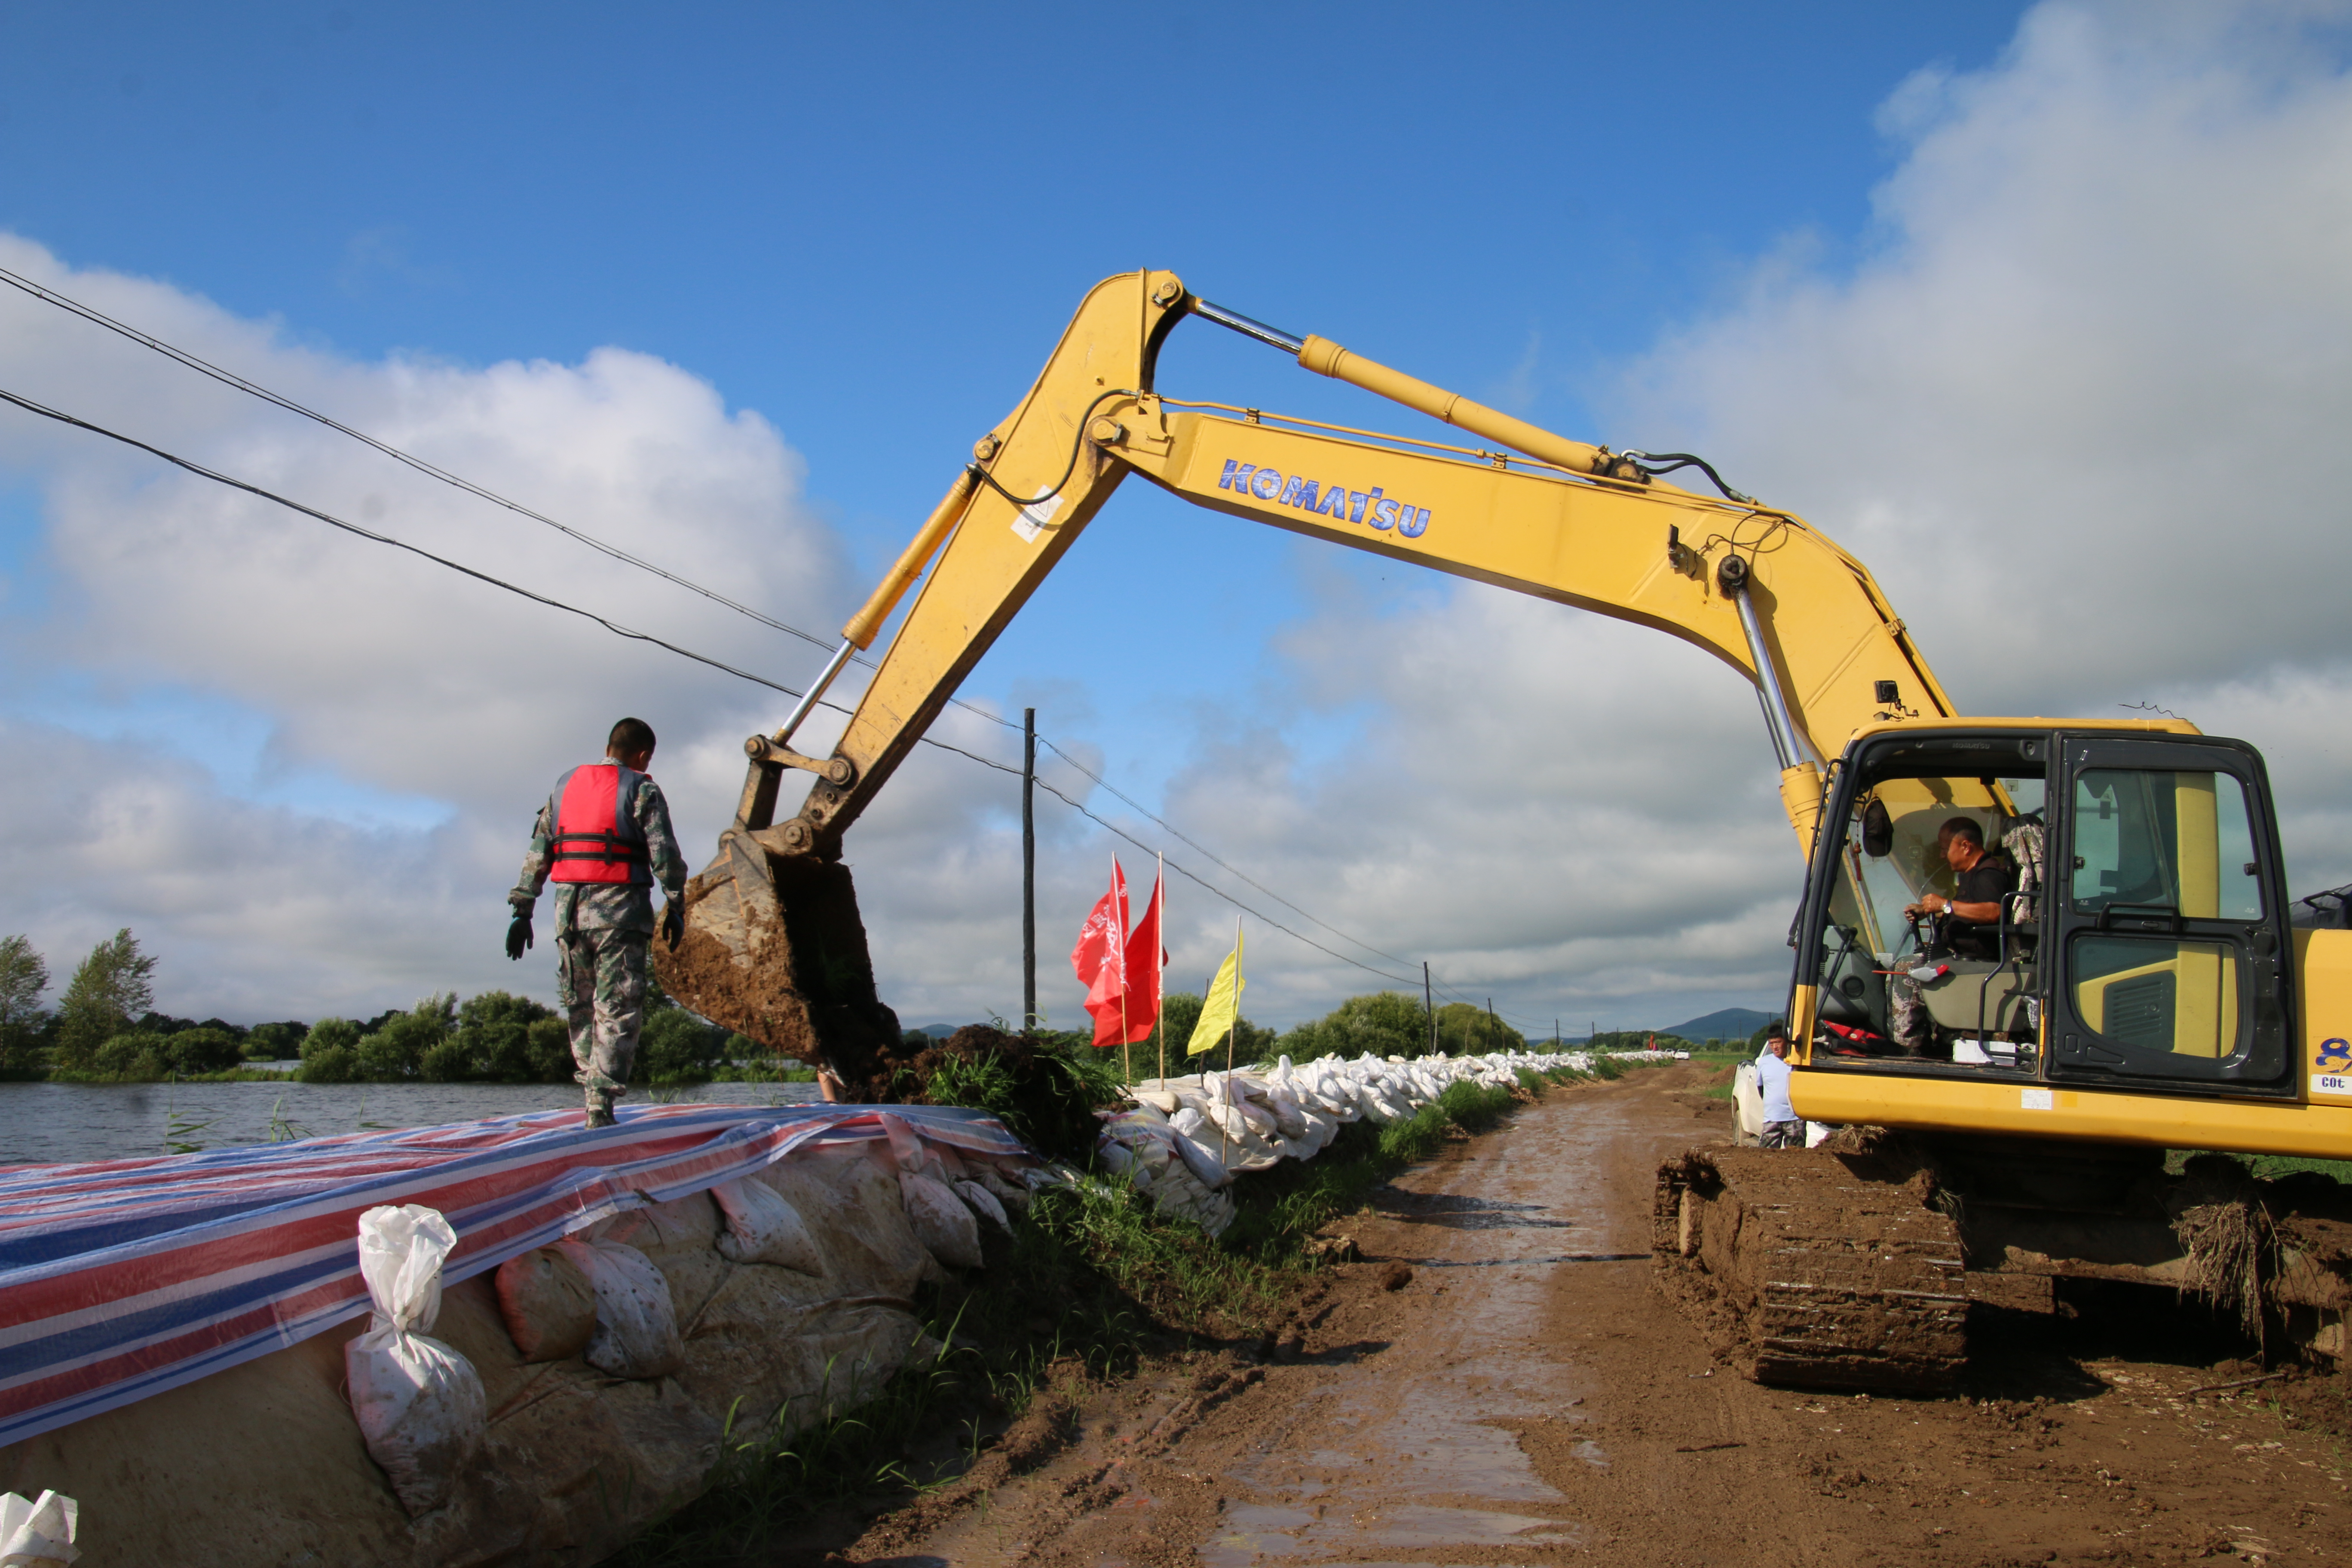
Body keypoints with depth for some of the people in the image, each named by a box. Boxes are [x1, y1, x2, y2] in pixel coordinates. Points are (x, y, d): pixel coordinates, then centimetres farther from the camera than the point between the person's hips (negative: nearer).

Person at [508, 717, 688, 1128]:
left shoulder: (565, 785, 17)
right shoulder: (642, 790, 1)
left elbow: (537, 853, 14)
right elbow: (665, 853, -8)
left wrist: (523, 911, 14)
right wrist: (676, 906, 1)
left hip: (569, 910, 5)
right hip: (619, 910, -5)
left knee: (580, 1007, 16)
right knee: (618, 1011, -3)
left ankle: (592, 1089, 16)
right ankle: (601, 1107, -10)